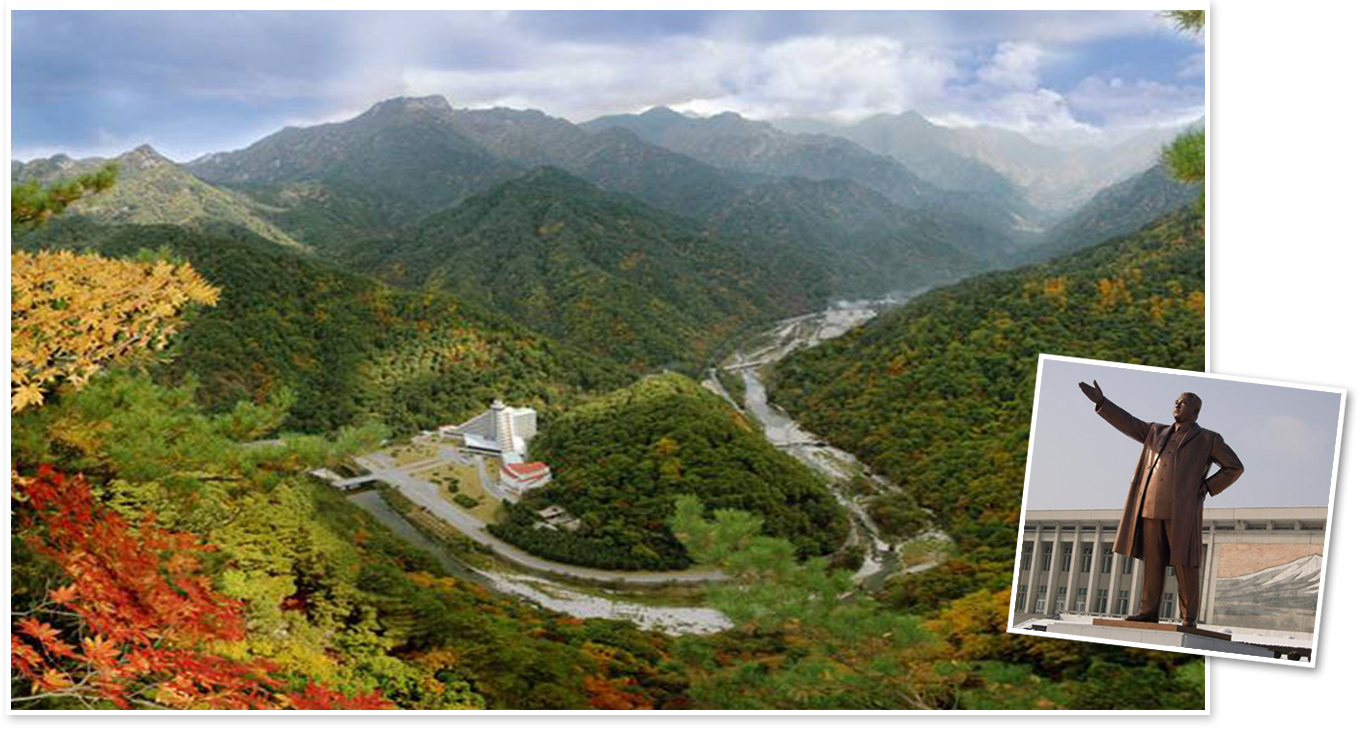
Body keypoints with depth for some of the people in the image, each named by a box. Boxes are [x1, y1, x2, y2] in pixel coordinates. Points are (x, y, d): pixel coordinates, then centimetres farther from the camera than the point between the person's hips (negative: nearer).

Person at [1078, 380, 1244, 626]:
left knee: (1184, 564, -5)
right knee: (1152, 562, 4)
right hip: (1152, 508, 5)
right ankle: (1149, 611, 6)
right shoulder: (1158, 433, 19)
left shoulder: (1208, 439, 6)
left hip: (1183, 509, -5)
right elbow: (1127, 423, 17)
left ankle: (1189, 617, 1)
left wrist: (1206, 488, -1)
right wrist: (1100, 401, 8)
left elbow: (1235, 467, 7)